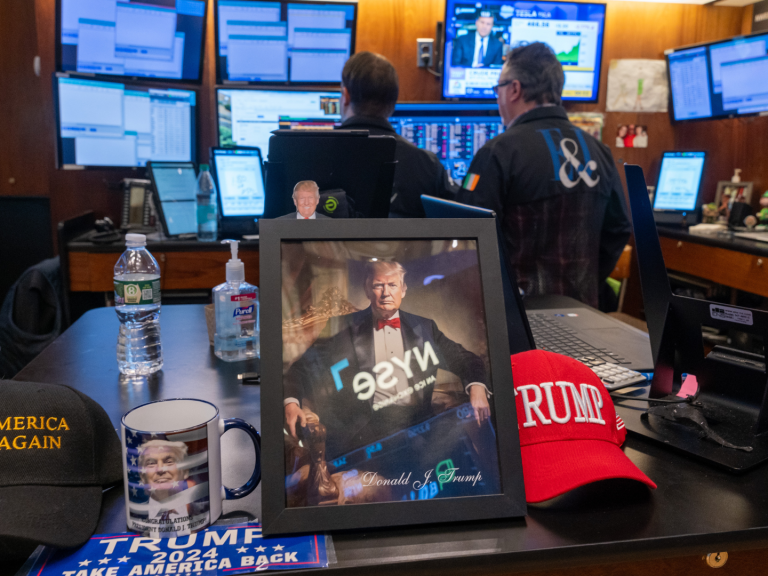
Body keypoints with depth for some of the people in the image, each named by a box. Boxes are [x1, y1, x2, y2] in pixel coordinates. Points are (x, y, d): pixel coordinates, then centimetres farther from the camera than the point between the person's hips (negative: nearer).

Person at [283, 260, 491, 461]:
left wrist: (476, 387, -6)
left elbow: (465, 360, 16)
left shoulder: (423, 327, 17)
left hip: (418, 424, 5)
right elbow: (304, 368, 8)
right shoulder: (347, 329, 9)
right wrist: (291, 402, -12)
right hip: (366, 430, -4)